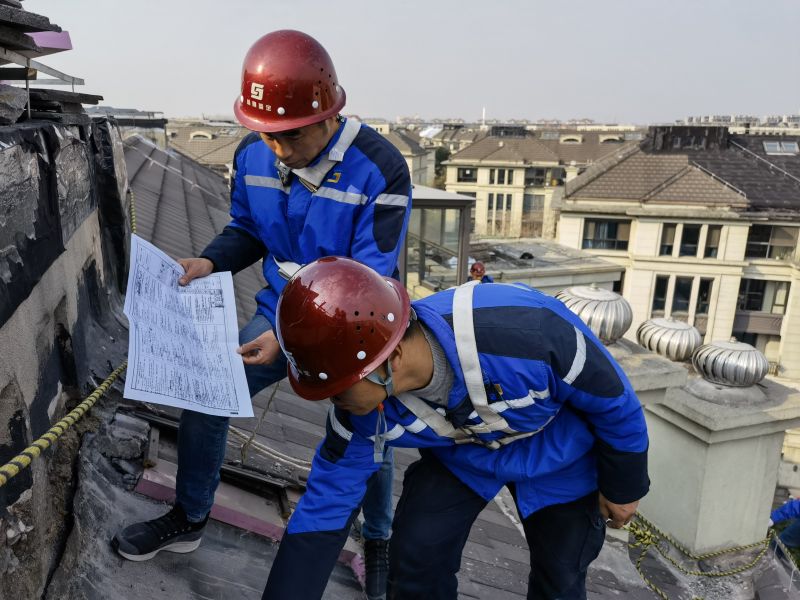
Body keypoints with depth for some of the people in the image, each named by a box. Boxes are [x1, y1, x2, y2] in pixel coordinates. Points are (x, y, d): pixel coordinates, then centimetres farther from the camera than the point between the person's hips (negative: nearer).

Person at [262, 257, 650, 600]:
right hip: (460, 453, 2)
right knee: (415, 560, -8)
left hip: (558, 450, -2)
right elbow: (324, 509, -16)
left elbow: (611, 395, -22)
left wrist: (623, 485, -6)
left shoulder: (524, 330, -43)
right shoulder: (362, 406, -28)